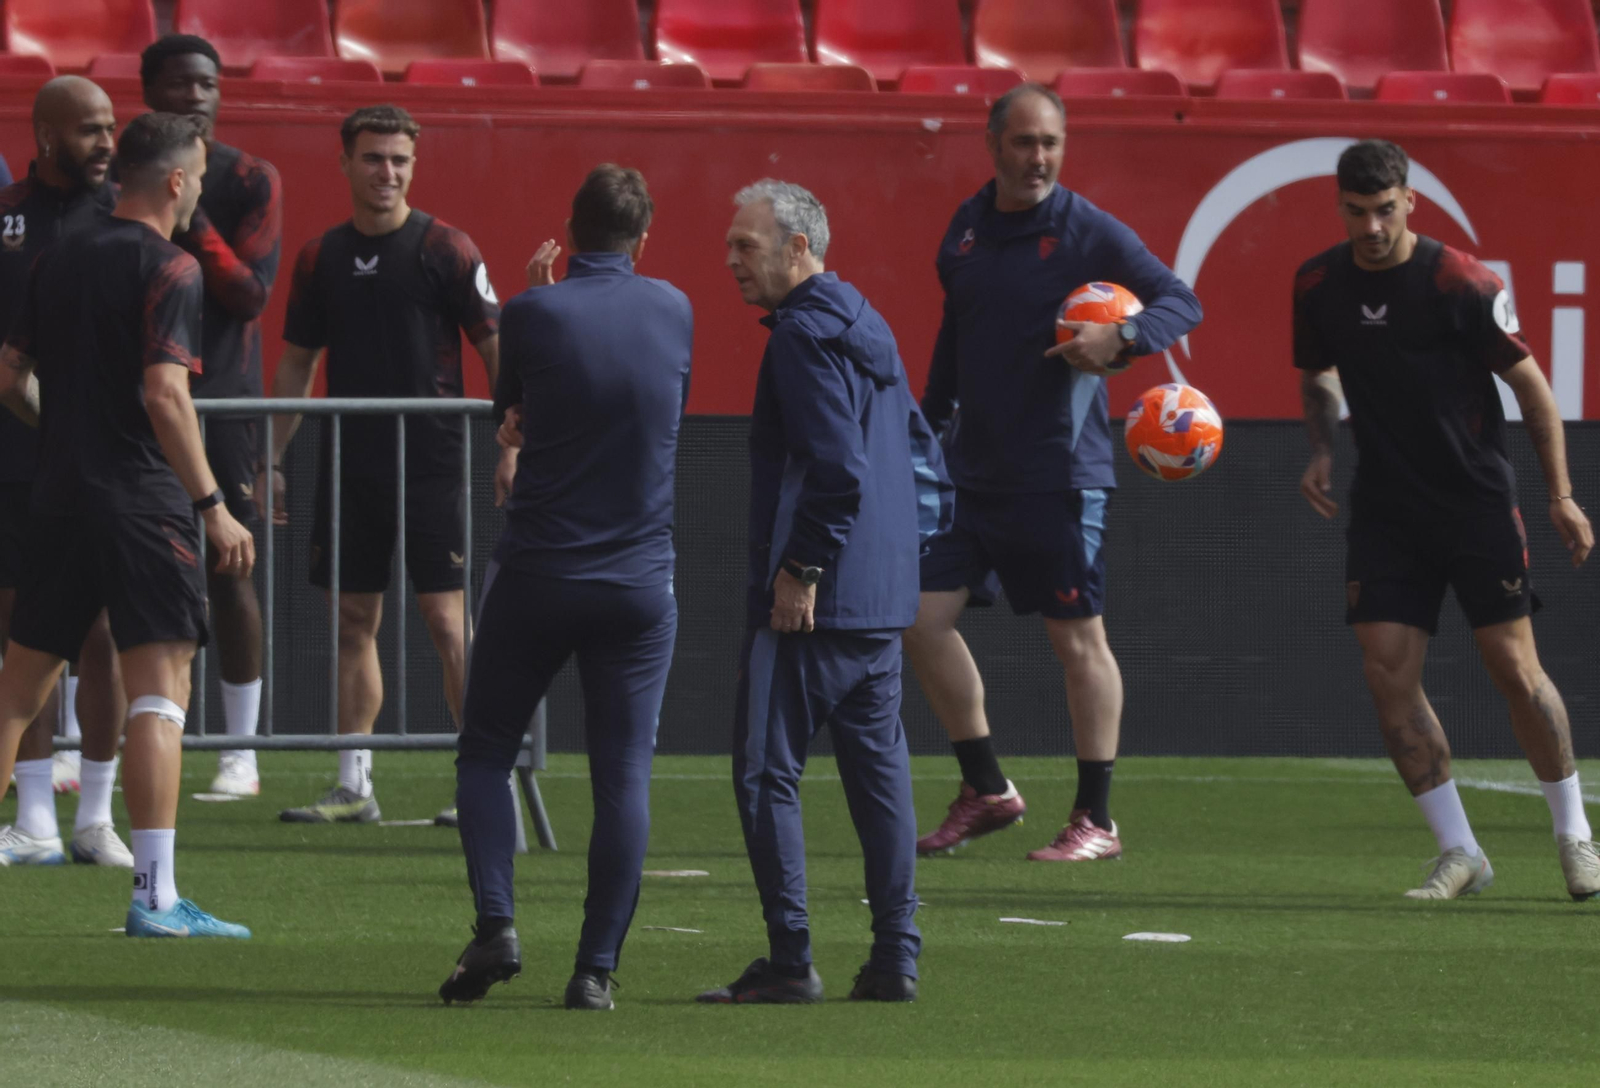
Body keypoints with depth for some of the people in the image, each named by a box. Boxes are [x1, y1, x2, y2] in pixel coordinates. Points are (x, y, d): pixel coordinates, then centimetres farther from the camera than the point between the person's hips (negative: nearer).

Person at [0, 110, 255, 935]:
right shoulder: (167, 269, -9)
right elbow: (164, 394, -19)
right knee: (160, 687, -8)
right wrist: (212, 506, -18)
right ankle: (154, 893, -15)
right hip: (142, 502, -7)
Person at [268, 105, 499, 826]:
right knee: (353, 621, 6)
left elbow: (496, 348, -3)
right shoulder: (321, 258, 10)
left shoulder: (446, 250, -3)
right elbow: (296, 363, 16)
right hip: (349, 463, 5)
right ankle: (353, 786, 12)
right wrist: (271, 460, 11)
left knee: (446, 618, -7)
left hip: (429, 461, -5)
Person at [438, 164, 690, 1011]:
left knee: (485, 752, 11)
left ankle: (495, 924, -7)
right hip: (639, 583, 2)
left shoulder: (534, 314, -9)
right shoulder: (673, 312, 1)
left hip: (536, 576, -2)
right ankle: (597, 967, -3)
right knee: (623, 775, 2)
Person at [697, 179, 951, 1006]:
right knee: (877, 768, 10)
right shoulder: (866, 326, 17)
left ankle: (789, 962, -7)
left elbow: (837, 470, -22)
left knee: (766, 769, -5)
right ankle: (895, 959, 10)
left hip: (812, 601, -10)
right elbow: (921, 454, 23)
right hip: (883, 596, 10)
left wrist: (800, 572, -18)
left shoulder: (805, 335, -13)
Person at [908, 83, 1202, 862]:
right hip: (974, 472, 6)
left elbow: (1183, 302, -10)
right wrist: (929, 427, 20)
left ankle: (1096, 820, 6)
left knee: (1077, 638, -2)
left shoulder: (1088, 233, -8)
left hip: (1059, 474, -6)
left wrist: (1121, 338, -28)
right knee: (923, 616, 0)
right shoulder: (966, 229, 10)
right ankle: (985, 789, 13)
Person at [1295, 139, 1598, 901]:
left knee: (1515, 669, -4)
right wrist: (1322, 450, 2)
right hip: (1385, 512, 4)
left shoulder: (1461, 284, -13)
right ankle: (1458, 852, 1)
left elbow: (1530, 383, -5)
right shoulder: (1317, 286, 1)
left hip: (1477, 501, -4)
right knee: (1387, 673, -8)